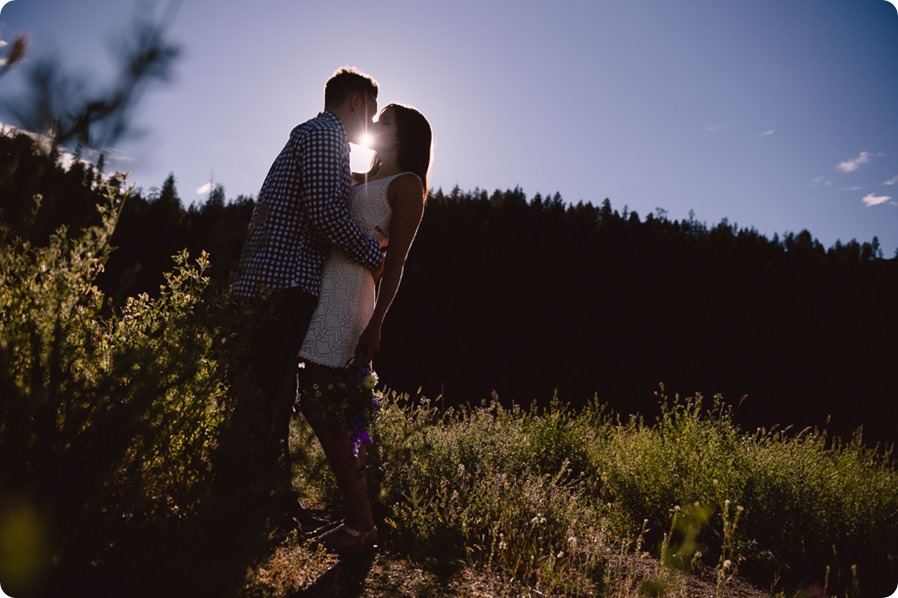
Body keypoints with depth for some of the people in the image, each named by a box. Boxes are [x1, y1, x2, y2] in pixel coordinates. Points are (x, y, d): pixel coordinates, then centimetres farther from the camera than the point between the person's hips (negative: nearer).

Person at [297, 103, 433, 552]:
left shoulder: (406, 185, 0)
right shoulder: (359, 181, 25)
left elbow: (395, 261, -10)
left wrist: (375, 323, -17)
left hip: (347, 291, -9)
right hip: (321, 287, 9)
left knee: (321, 406, -11)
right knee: (315, 403, 8)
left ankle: (361, 525, 1)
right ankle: (356, 518, 18)